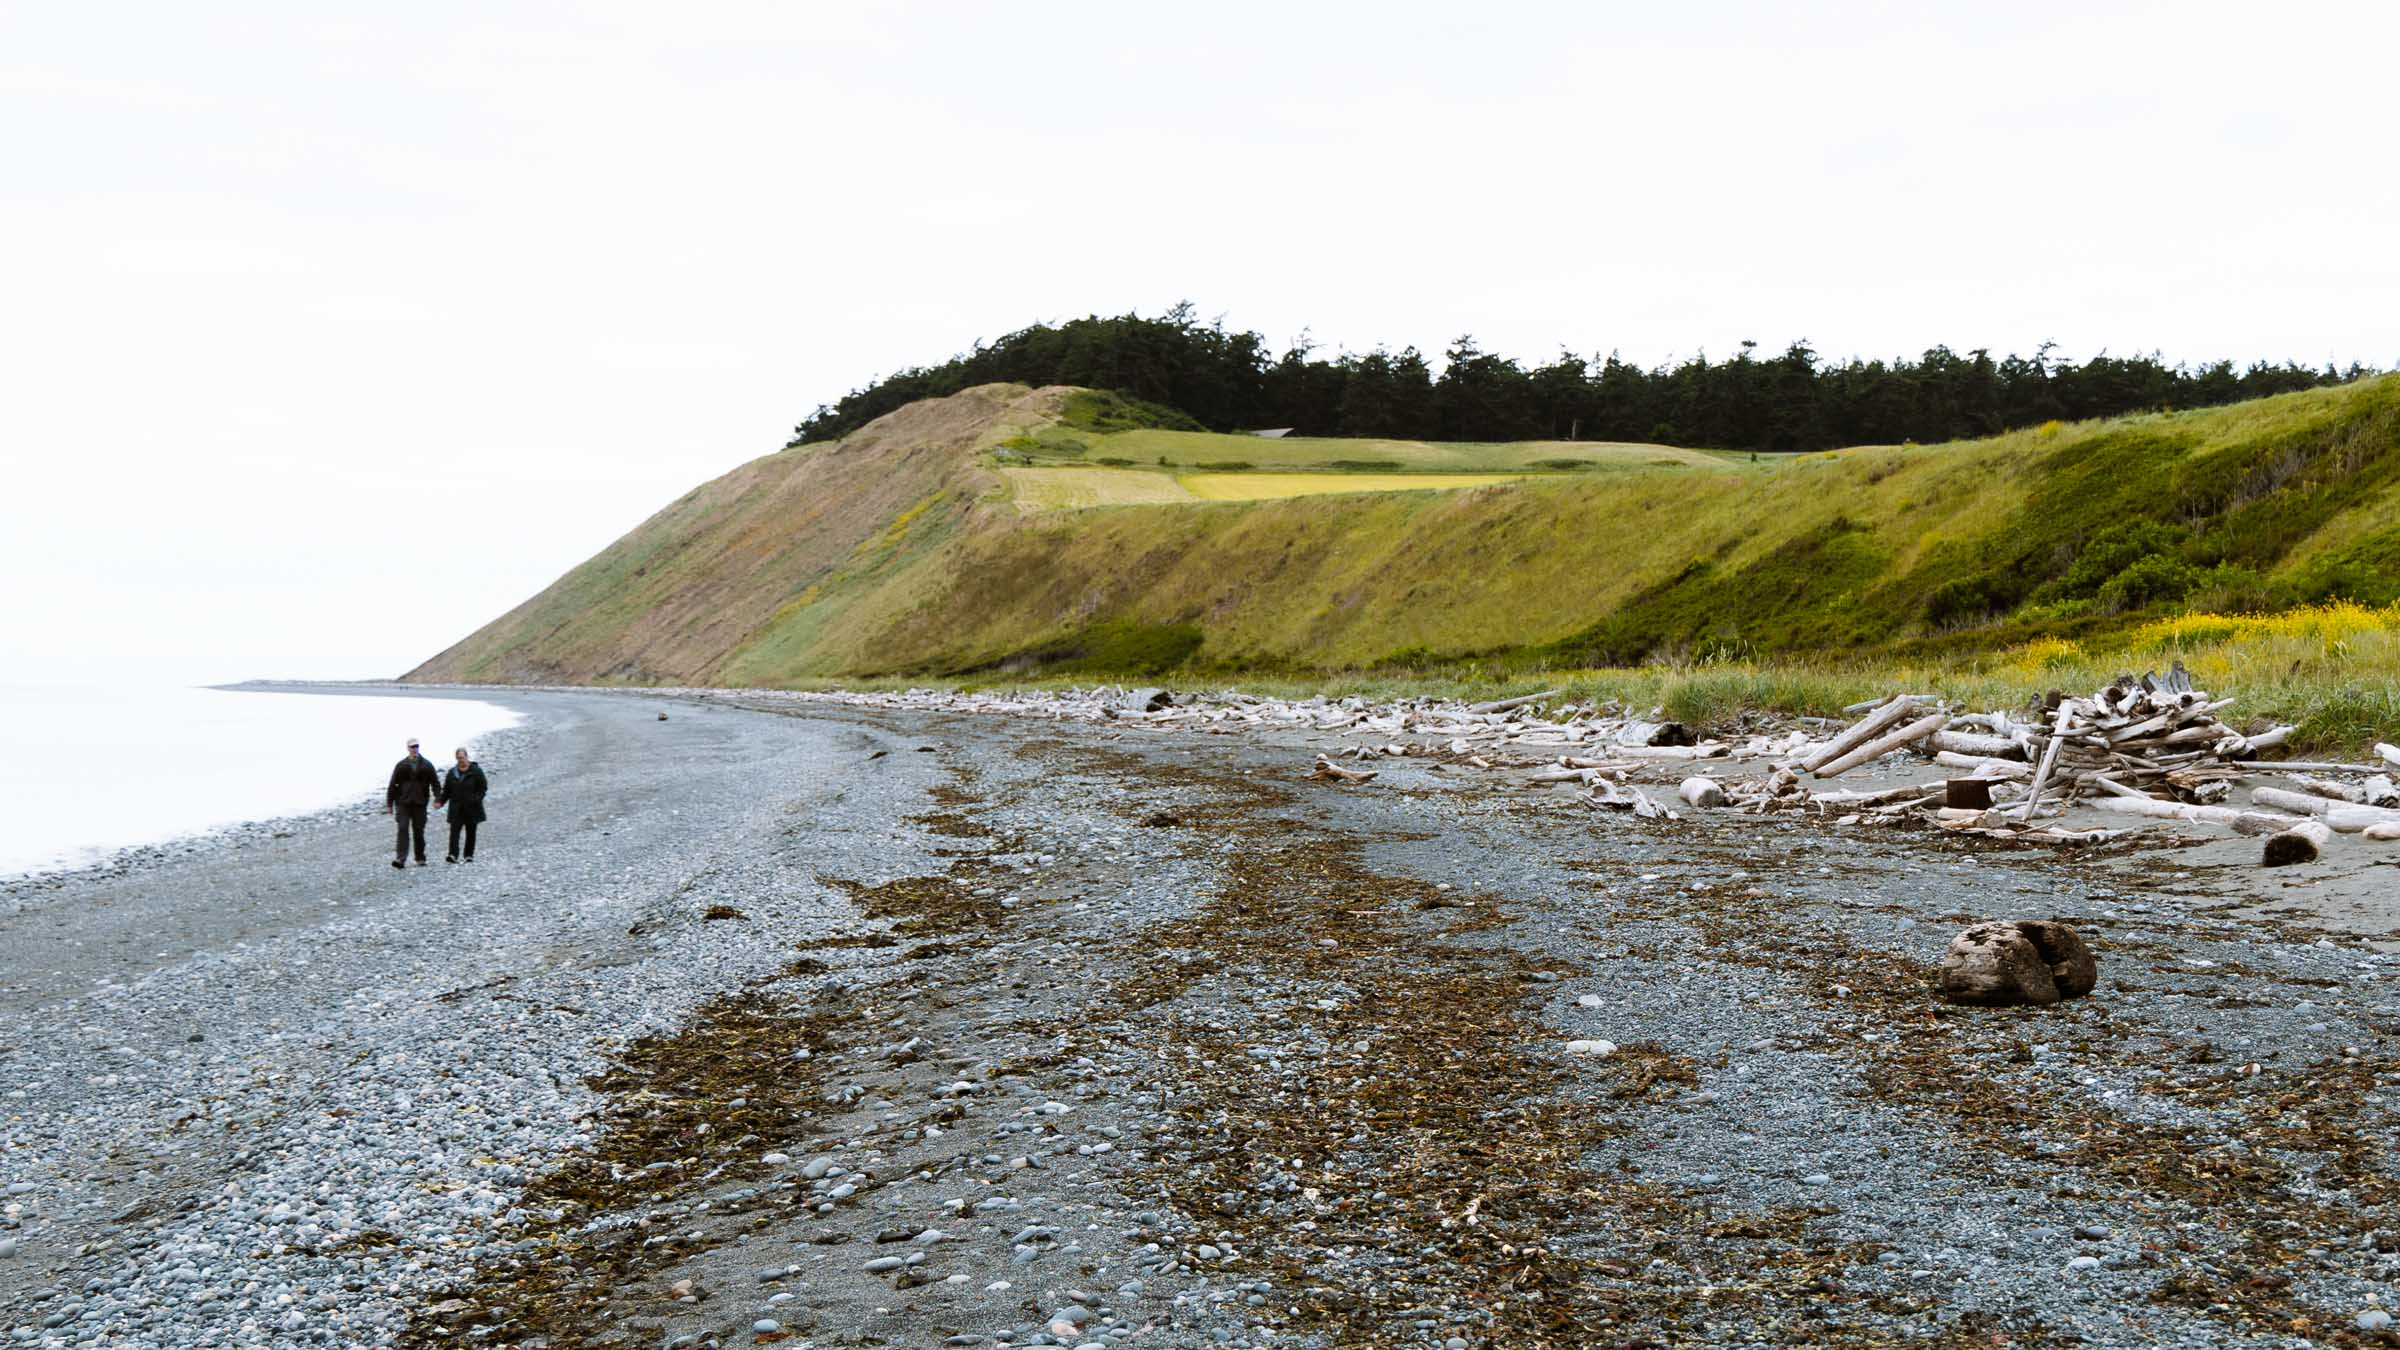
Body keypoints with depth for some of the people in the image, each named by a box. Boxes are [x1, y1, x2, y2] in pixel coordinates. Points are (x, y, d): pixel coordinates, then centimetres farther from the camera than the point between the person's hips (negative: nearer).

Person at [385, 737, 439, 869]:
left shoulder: (427, 765, 4)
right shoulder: (401, 766, 5)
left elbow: (435, 782, 3)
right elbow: (392, 785, 7)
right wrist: (389, 804, 5)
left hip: (419, 804, 1)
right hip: (403, 803, -1)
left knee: (419, 832, 7)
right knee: (403, 830, -12)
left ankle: (420, 858, 16)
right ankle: (400, 858, -19)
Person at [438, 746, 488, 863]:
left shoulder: (476, 771, -1)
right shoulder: (452, 772, 9)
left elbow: (483, 787, 0)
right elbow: (446, 791, 11)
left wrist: (477, 798, -16)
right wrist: (440, 800, -5)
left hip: (471, 808, -2)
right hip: (456, 808, 2)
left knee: (470, 832, 5)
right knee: (454, 831, -11)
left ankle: (469, 855, 13)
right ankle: (453, 855, -19)